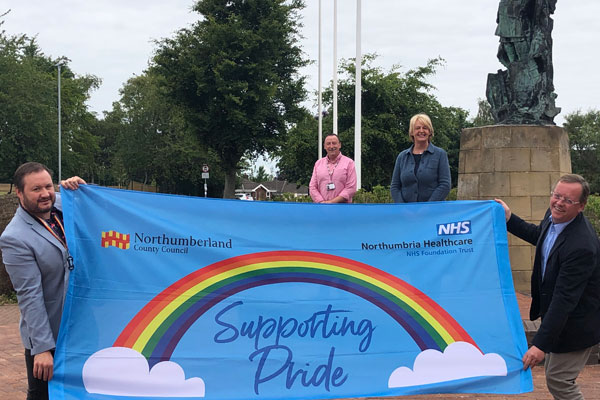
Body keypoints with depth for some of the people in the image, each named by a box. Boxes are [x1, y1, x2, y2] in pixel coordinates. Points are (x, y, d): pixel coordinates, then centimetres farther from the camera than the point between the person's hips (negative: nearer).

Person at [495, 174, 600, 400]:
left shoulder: (581, 246, -35)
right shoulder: (553, 216, -7)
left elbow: (564, 299, -35)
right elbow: (539, 235, 20)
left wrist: (541, 344, -35)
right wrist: (509, 219, 13)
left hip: (575, 323, -10)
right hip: (558, 315, 10)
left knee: (558, 381, -1)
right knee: (554, 374, 22)